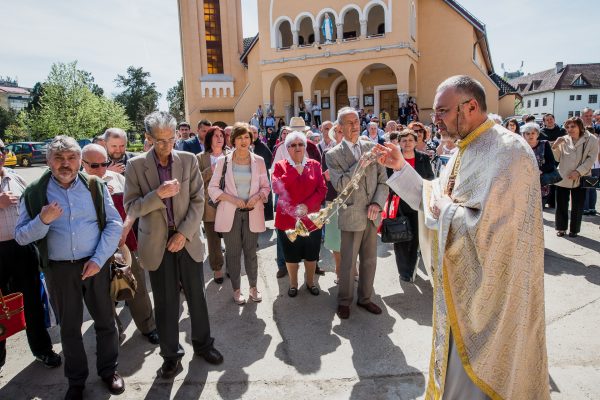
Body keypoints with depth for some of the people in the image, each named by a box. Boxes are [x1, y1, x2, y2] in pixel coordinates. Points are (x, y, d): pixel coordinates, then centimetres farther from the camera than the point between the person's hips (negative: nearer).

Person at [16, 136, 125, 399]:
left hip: (96, 265, 0)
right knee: (69, 327, 14)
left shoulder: (95, 186, -1)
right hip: (59, 270, 0)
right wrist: (43, 221, -21)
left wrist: (99, 259, -12)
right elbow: (21, 236, -1)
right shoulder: (34, 193, -2)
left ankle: (108, 370, 33)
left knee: (105, 321, 10)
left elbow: (114, 224, -4)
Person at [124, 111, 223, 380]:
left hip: (187, 240, 1)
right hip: (157, 244, -1)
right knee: (165, 303, 10)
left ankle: (203, 344, 34)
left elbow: (198, 201, -1)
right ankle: (170, 355, 28)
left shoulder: (189, 160, -1)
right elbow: (131, 207, -6)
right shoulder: (136, 165, -4)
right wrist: (158, 194, -22)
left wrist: (184, 233, -10)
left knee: (197, 296, 13)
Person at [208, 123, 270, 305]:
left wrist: (257, 196, -12)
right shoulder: (223, 161, -1)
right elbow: (212, 187, -1)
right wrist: (231, 199, -14)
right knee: (233, 252, 7)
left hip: (252, 213, 1)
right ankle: (236, 289, 22)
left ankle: (253, 287, 25)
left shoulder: (259, 161, 3)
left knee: (250, 251, 9)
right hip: (230, 213, -1)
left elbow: (266, 186, 9)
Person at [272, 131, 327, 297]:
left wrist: (306, 205, -17)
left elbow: (322, 189, -4)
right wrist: (295, 169, -15)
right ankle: (293, 284, 30)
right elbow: (277, 188, -15)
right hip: (288, 219, -1)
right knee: (291, 255, 11)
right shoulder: (280, 166, 1)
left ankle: (310, 282, 34)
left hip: (311, 218, 2)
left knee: (311, 254, 14)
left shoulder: (315, 165, 5)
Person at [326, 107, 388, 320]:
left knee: (370, 261, 16)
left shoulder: (371, 147, 5)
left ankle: (365, 298, 35)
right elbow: (340, 185, -19)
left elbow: (383, 180, 5)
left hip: (372, 215, 4)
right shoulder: (333, 154, -6)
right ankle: (344, 301, 28)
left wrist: (377, 203, -10)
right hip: (351, 216, -4)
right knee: (348, 263, 8)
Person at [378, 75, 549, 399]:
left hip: (488, 290, -9)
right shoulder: (466, 150, 7)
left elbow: (489, 230, -31)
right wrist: (401, 168, 4)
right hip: (458, 283, 9)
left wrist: (443, 208, -18)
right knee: (455, 365, 26)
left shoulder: (507, 150, -23)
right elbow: (436, 201, 12)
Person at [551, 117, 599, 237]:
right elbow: (557, 158, 4)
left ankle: (574, 230, 21)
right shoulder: (564, 140, 3)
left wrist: (578, 172, -16)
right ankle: (561, 228, 23)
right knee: (561, 204, 8)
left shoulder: (591, 140, -3)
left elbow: (591, 159, -6)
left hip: (580, 179, -1)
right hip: (562, 177, 2)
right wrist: (555, 146, -12)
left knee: (577, 206, 7)